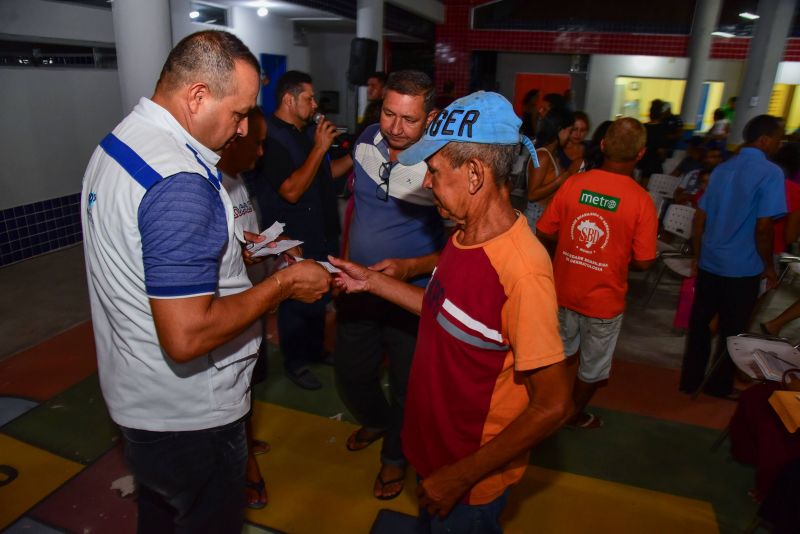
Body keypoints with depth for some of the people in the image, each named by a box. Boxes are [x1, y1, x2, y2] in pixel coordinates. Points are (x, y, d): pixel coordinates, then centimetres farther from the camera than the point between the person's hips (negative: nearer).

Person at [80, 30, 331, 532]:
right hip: (186, 416, -9)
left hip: (135, 396, 9)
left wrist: (222, 245, 11)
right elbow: (187, 336, -33)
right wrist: (284, 283, -23)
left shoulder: (116, 143, 2)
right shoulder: (179, 183, -30)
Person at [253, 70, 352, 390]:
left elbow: (325, 173, 16)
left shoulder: (307, 132, 9)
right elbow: (292, 190, -26)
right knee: (297, 301, 6)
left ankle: (314, 350, 41)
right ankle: (294, 362, 26)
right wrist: (320, 148, -24)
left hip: (322, 231, 9)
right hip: (296, 239, -9)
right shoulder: (271, 138, -19)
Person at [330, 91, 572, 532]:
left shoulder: (520, 269, -33)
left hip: (470, 482, -7)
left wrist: (461, 475, -21)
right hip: (436, 448, 8)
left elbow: (552, 406, -28)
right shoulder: (465, 235, -6)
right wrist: (371, 281, 3)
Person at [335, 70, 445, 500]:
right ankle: (376, 420, 55)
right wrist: (345, 258, 14)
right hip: (358, 287, 5)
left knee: (406, 387, 14)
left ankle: (395, 455, 44)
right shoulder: (367, 141, -4)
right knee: (351, 373, 21)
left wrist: (411, 266, -32)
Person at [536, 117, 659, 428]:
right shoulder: (641, 201, -18)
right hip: (603, 300, -2)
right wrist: (618, 255, 7)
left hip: (563, 290, 3)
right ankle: (576, 414, 41)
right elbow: (643, 262, -14)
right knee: (592, 366, 22)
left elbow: (544, 235, -5)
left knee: (559, 352, 26)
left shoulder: (573, 184, -11)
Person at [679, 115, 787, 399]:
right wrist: (769, 266, -5)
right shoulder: (771, 173, -12)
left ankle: (691, 379, 25)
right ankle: (720, 385, 26)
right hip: (743, 268, -5)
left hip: (709, 263, 5)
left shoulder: (722, 169, 7)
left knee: (699, 322, 14)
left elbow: (700, 217, 8)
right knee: (732, 330, 12)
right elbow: (763, 227, -17)